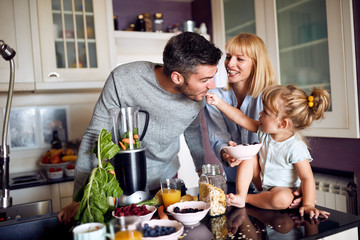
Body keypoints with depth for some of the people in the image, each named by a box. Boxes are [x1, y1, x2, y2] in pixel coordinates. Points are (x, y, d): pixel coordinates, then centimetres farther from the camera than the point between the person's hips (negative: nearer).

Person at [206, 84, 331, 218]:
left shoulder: (296, 148, -28)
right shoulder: (264, 131, -9)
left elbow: (307, 178, -25)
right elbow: (241, 118, -7)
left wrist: (308, 205, -32)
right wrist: (219, 102, -11)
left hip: (283, 188, -6)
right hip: (262, 182, 6)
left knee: (282, 200, -38)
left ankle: (246, 198, -15)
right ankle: (240, 195, -17)